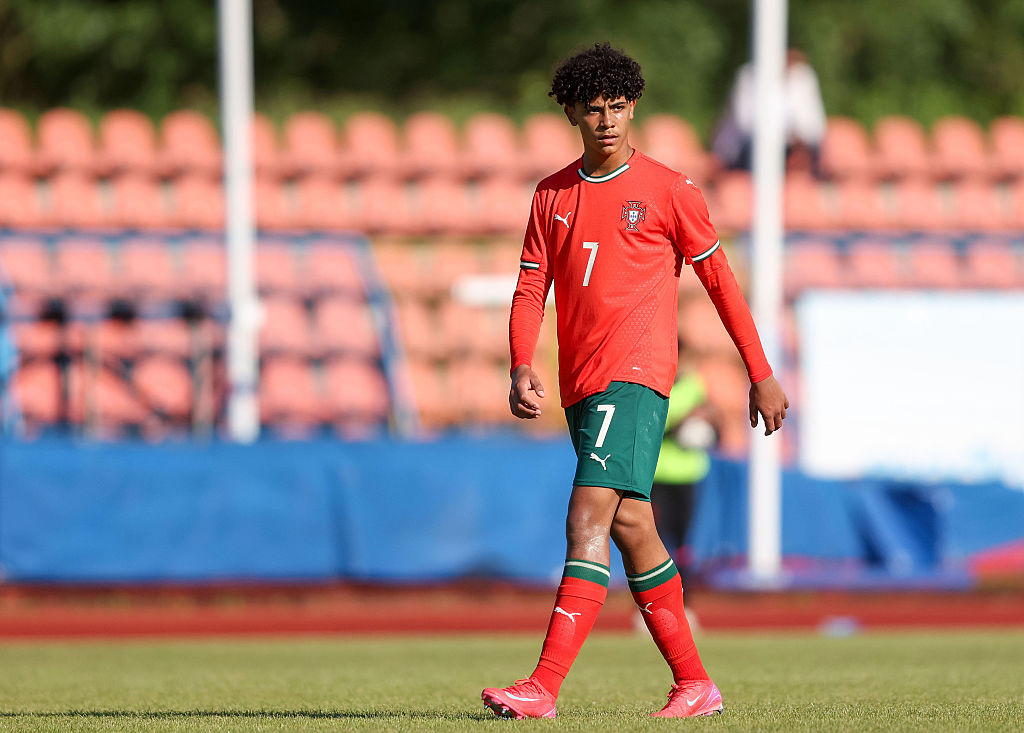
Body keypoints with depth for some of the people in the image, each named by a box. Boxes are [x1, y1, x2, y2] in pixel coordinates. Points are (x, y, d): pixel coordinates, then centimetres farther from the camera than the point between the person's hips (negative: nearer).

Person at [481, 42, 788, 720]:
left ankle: (544, 688, -25)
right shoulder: (553, 195, 13)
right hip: (581, 385, 6)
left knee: (589, 518, -17)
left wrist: (761, 373, 6)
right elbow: (531, 289, 10)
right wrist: (522, 367, -7)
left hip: (636, 377, -6)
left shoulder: (668, 190, 0)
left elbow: (719, 280, 5)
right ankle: (695, 684, 18)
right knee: (631, 526, 9)